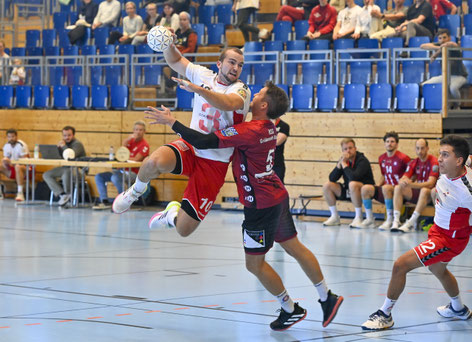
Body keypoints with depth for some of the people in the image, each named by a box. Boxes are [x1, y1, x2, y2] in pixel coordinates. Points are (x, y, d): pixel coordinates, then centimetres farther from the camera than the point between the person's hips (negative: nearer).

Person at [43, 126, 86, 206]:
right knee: (46, 175, -6)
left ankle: (67, 194, -14)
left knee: (66, 173, -41)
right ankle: (62, 194, -18)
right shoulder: (63, 143, 12)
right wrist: (58, 148, -7)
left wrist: (63, 146, -17)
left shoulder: (77, 144, -10)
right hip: (65, 168, 8)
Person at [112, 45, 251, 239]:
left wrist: (198, 89, -45)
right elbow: (174, 61, 16)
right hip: (190, 148, 3)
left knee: (184, 229, -7)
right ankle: (137, 190, -2)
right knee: (155, 161, -36)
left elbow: (229, 104, -34)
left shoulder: (241, 90, -10)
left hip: (214, 162, -3)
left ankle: (174, 211, 31)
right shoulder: (204, 76, 5)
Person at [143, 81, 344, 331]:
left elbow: (204, 142, -25)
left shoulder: (249, 131, -21)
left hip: (261, 205, -9)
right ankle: (327, 298, 23)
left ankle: (291, 310, 14)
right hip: (278, 197, 9)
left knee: (254, 264, 4)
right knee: (295, 248, 17)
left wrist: (171, 122, -17)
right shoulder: (269, 128, 6)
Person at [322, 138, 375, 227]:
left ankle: (358, 217, -27)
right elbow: (332, 179, -3)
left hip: (365, 192, -7)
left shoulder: (362, 160, -16)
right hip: (348, 192, 7)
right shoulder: (343, 160, 4)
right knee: (327, 186, -6)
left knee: (353, 184, -38)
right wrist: (339, 164, -15)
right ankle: (335, 217, 2)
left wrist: (344, 164, -21)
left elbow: (354, 177, -32)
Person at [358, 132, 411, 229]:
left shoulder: (403, 158, -8)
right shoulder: (382, 158, 13)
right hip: (386, 192, 7)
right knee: (365, 188, -14)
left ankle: (390, 220, -26)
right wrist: (377, 187, 12)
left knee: (386, 188, -37)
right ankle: (369, 220, -7)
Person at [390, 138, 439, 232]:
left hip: (430, 194, -6)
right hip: (416, 193, 6)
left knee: (424, 190, -38)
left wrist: (412, 184, -37)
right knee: (398, 188, -16)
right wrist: (402, 182, -28)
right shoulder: (413, 163, 7)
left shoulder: (433, 162, -12)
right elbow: (403, 179, 0)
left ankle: (411, 223, -43)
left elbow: (430, 183, -23)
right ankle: (396, 221, -28)